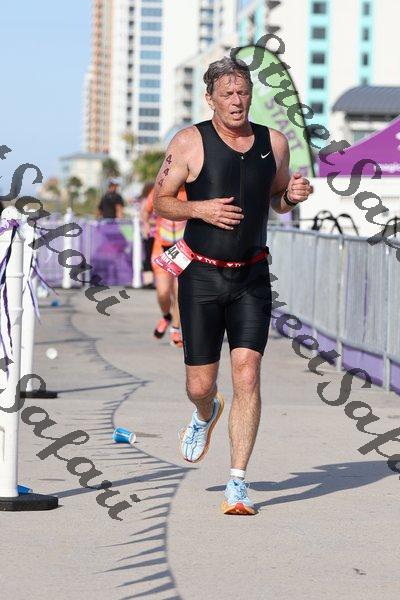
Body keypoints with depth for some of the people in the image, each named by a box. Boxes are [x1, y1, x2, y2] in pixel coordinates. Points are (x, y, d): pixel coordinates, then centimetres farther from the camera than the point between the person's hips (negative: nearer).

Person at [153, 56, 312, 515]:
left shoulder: (274, 142, 4)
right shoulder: (190, 142, -6)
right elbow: (160, 202, 0)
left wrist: (293, 196, -4)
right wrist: (199, 209, -19)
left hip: (252, 276, 1)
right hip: (202, 275, -1)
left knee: (247, 374, -12)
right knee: (200, 384, 3)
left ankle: (237, 485, -8)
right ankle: (205, 416, 43)